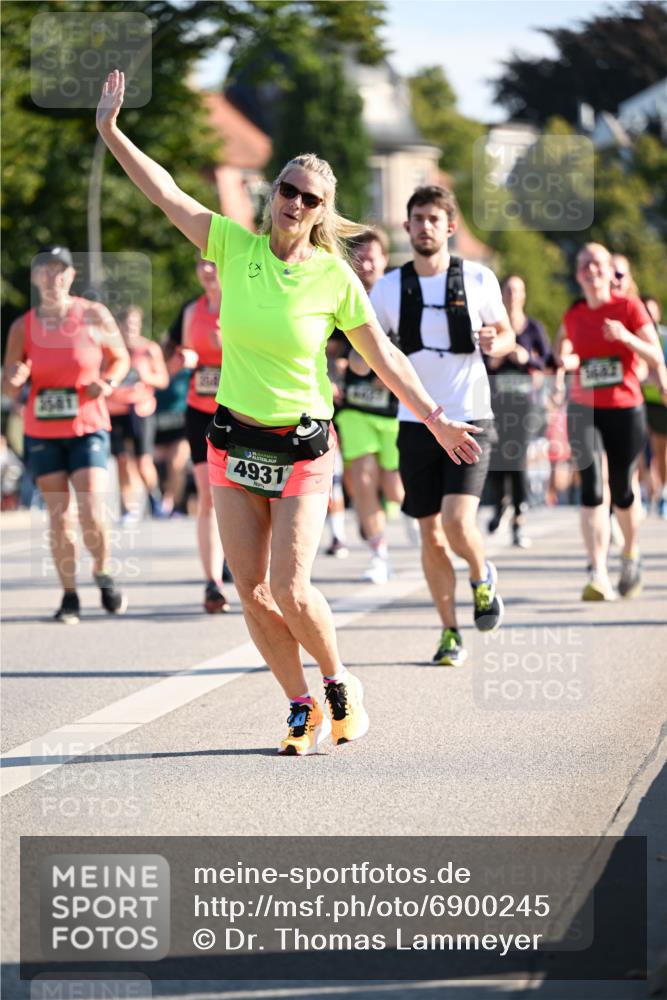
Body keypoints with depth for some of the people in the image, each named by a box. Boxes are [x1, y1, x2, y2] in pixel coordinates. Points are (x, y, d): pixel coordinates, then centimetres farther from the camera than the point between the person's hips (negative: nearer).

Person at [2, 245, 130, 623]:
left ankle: (103, 573, 13)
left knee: (92, 513, -13)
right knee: (59, 517, 0)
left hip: (88, 428, -2)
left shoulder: (94, 316, -2)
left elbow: (121, 357, 10)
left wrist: (108, 383, -10)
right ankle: (70, 596, 10)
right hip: (42, 433, 2)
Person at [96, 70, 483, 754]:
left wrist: (436, 420, 3)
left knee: (289, 589, -12)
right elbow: (165, 193, -6)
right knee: (251, 590, 0)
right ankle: (304, 710, 14)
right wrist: (111, 130, -14)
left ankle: (340, 688, 14)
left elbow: (383, 356, 1)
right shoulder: (233, 246, -2)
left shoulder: (334, 278, -7)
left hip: (303, 449, -3)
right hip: (235, 441, 3)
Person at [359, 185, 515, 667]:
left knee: (458, 523, -17)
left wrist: (496, 343, -12)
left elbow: (507, 335, 11)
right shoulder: (389, 288, 3)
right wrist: (361, 359, -14)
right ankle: (450, 632, 19)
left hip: (470, 418, -2)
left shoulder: (478, 279, -1)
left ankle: (484, 577, 16)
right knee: (431, 536, 4)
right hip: (416, 422, 2)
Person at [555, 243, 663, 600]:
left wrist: (626, 337, -22)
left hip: (625, 410, -1)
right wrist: (565, 360, 1)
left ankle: (630, 557, 36)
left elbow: (656, 358, -6)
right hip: (584, 410, 1)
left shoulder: (629, 307, -3)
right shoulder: (573, 315, 6)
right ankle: (598, 574, -21)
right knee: (592, 487, -14)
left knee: (623, 490, 8)